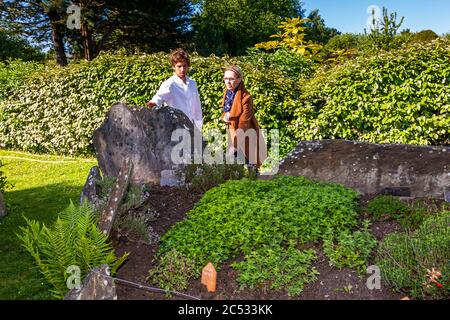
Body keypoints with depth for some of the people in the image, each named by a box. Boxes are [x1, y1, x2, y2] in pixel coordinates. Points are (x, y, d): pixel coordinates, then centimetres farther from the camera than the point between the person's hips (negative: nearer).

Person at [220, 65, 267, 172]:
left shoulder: (245, 96, -21)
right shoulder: (227, 93, 3)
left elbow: (244, 120, -21)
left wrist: (235, 144, -20)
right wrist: (225, 116, -11)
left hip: (246, 135, -7)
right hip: (233, 130, 8)